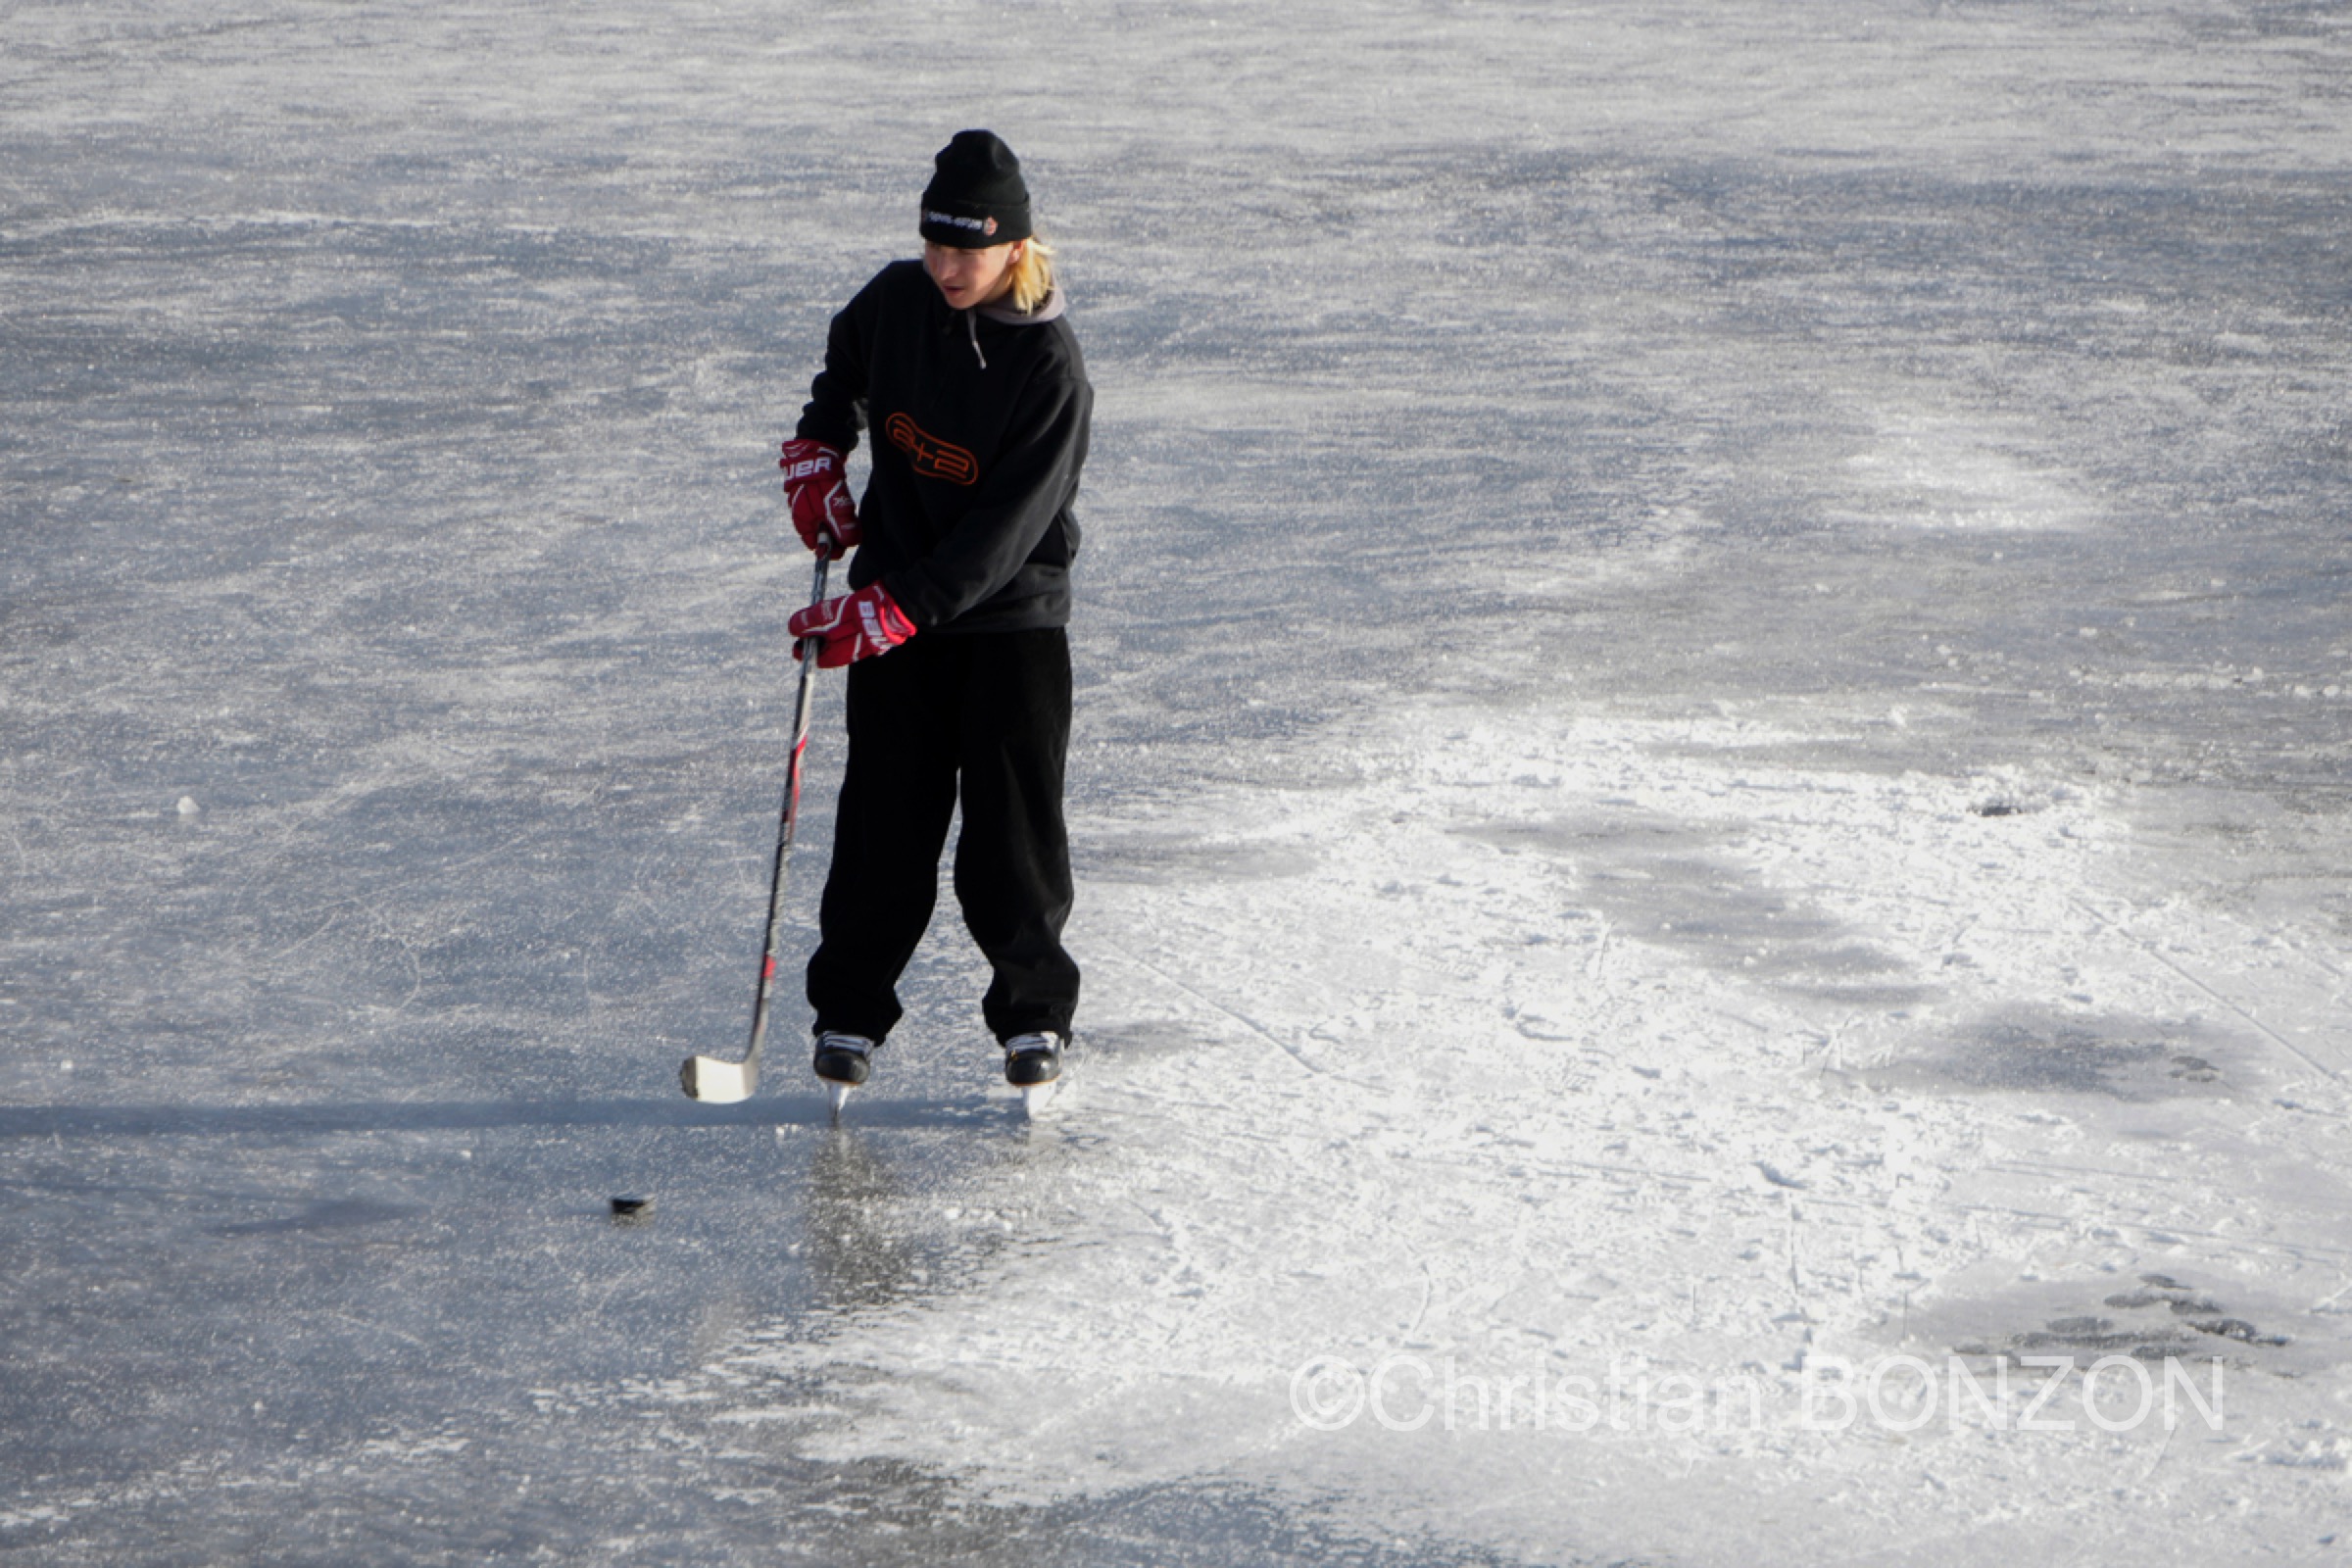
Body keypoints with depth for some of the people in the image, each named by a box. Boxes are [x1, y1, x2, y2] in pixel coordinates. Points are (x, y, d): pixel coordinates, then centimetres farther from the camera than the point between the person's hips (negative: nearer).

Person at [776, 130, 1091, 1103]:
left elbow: (1005, 534, -24)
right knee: (885, 814, 2)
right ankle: (849, 1010, 12)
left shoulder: (1051, 368, -20)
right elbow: (846, 363, 22)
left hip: (1012, 617, -3)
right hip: (891, 602, 3)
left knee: (1013, 824, -1)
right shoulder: (898, 301, -5)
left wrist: (892, 611, -29)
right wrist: (818, 450, 7)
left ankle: (1034, 1013, 15)